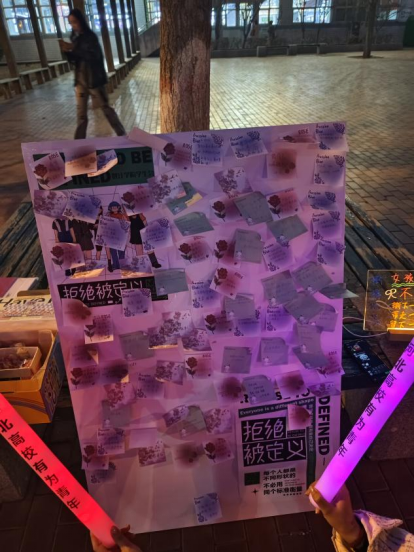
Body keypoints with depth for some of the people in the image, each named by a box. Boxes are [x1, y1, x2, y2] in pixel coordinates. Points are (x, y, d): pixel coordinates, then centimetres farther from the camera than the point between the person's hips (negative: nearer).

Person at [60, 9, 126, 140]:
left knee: (106, 107, 1)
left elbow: (93, 56, -20)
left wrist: (74, 48, -22)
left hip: (94, 79, -6)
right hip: (80, 80, 6)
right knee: (81, 112, 7)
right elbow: (74, 60, 12)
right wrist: (66, 51, -7)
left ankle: (122, 134, 13)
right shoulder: (74, 38, 9)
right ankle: (79, 140, 13)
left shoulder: (90, 36, -8)